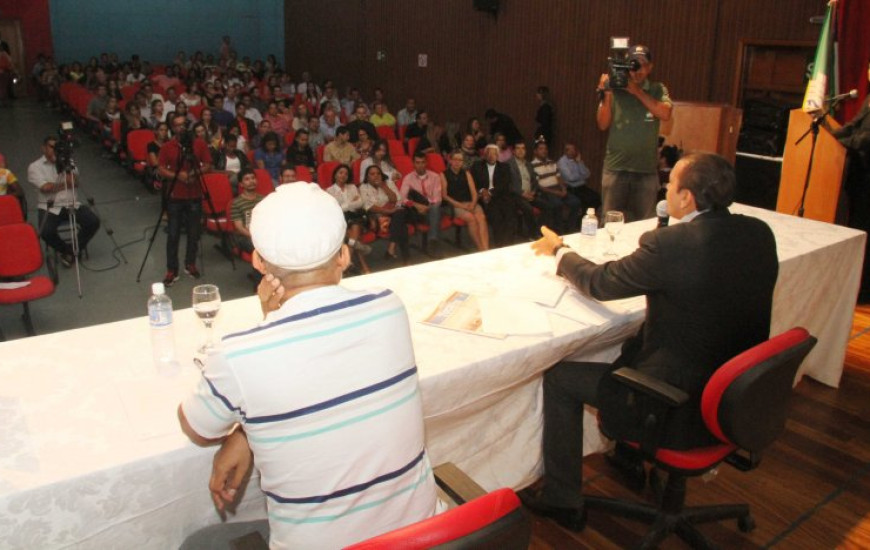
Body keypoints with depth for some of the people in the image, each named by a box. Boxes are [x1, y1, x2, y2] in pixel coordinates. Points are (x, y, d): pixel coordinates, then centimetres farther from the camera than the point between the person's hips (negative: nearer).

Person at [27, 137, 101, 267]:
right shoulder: (35, 167, 2)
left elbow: (75, 181, -3)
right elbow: (46, 188, -11)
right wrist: (65, 183, -2)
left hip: (72, 204, 3)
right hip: (50, 207, -3)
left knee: (94, 222, -19)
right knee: (46, 232, -30)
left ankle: (74, 249, 0)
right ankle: (65, 249, 3)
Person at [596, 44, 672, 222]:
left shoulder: (658, 90, 4)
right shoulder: (614, 89, 1)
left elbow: (665, 114, -14)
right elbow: (603, 125, -4)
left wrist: (637, 91, -14)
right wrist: (606, 95, -16)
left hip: (647, 169, 1)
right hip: (615, 167, -1)